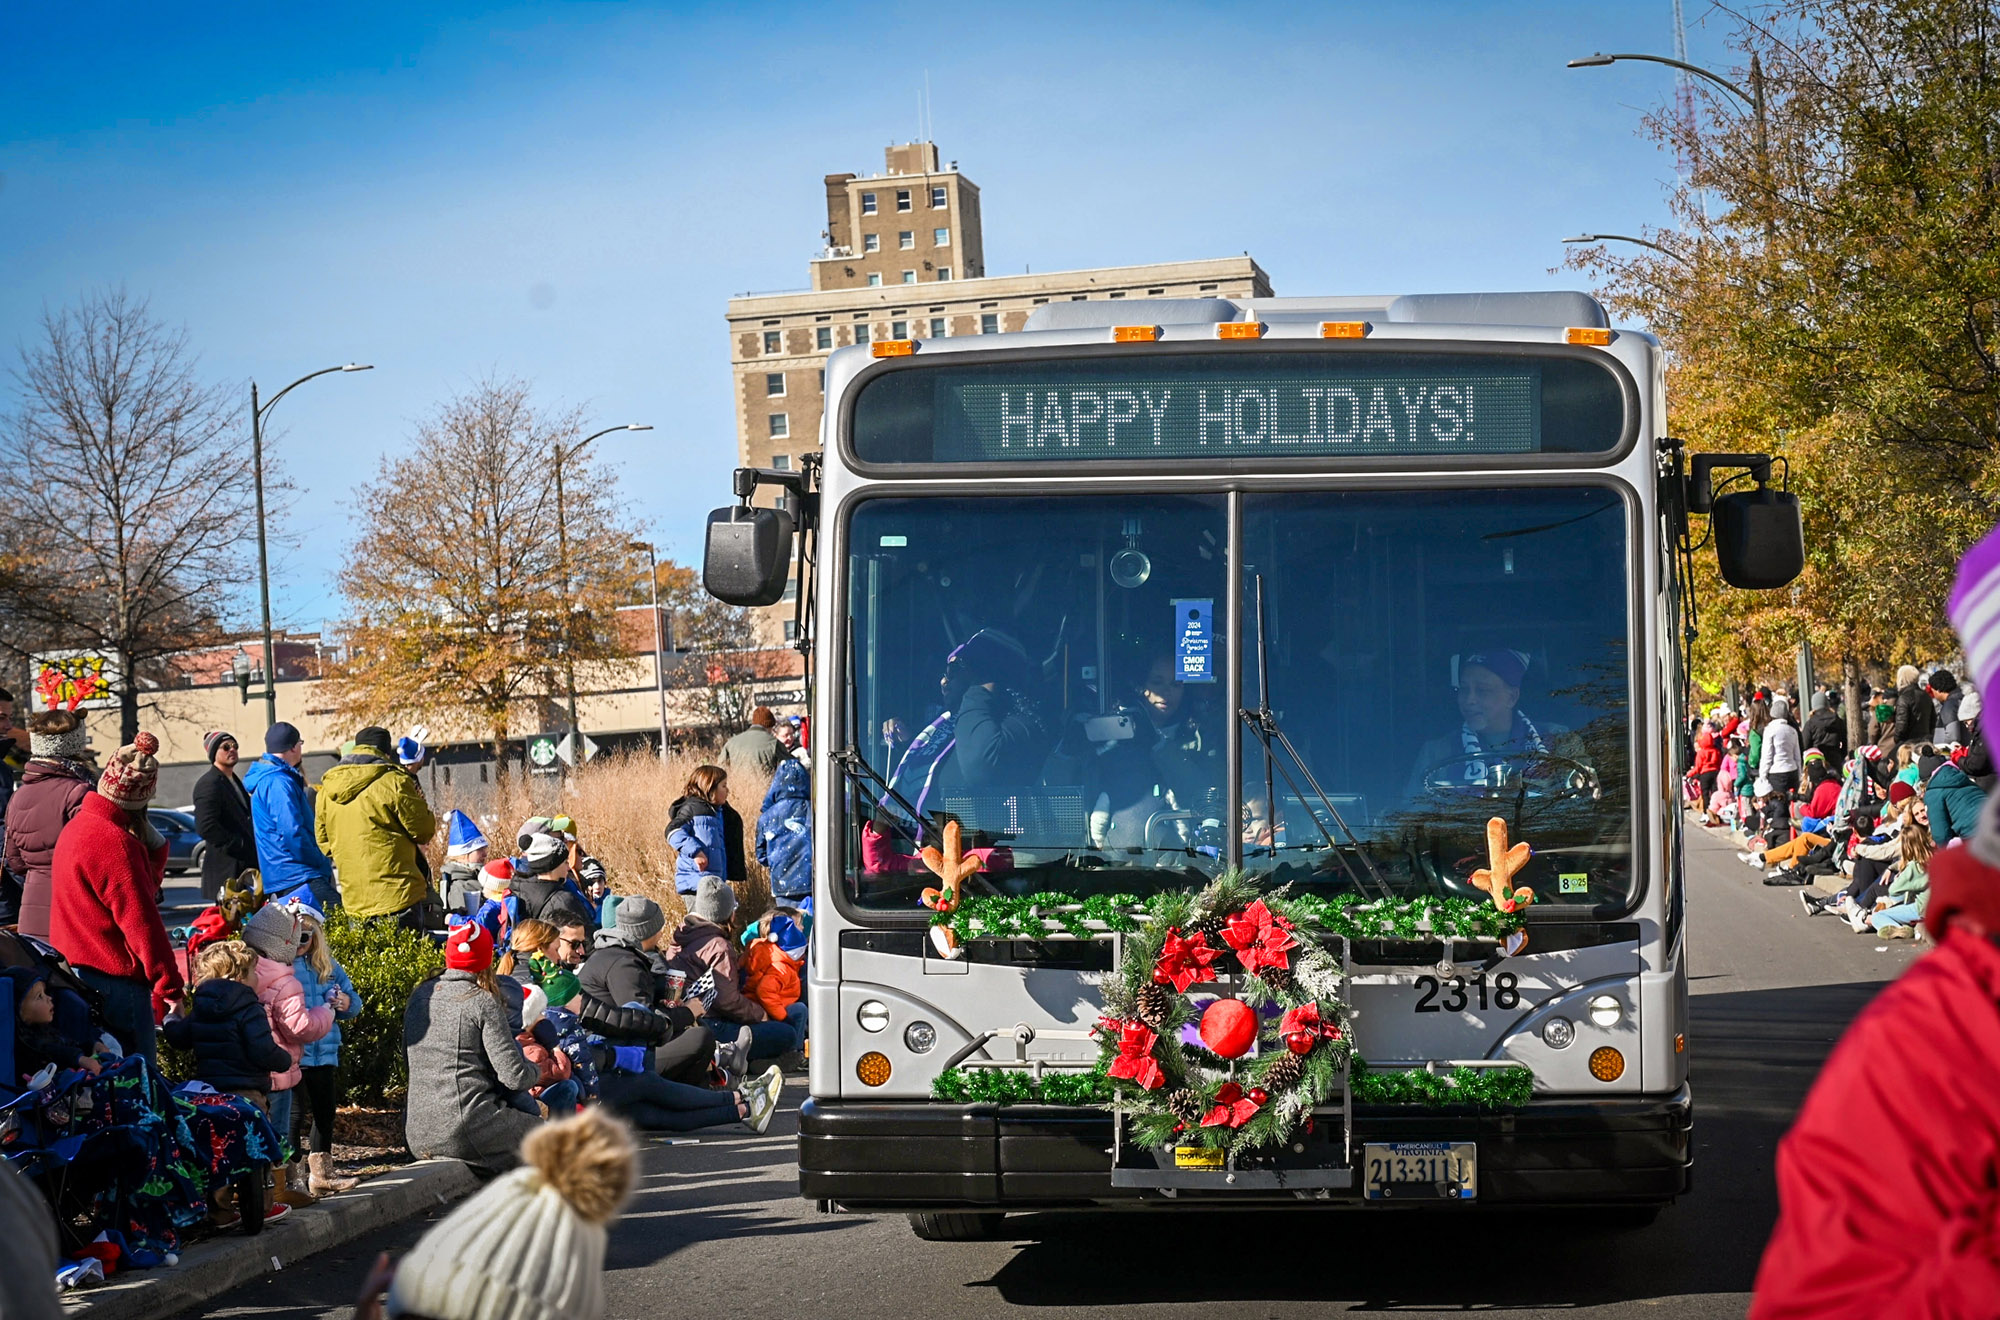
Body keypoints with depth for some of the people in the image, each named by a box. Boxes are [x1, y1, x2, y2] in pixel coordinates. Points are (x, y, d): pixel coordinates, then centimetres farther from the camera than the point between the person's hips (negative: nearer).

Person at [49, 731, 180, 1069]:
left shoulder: (75, 829, 12)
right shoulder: (115, 843, -20)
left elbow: (147, 884, 12)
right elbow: (142, 923, -20)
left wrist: (151, 840, -3)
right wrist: (170, 988, -16)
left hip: (75, 974, 10)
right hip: (116, 984, -10)